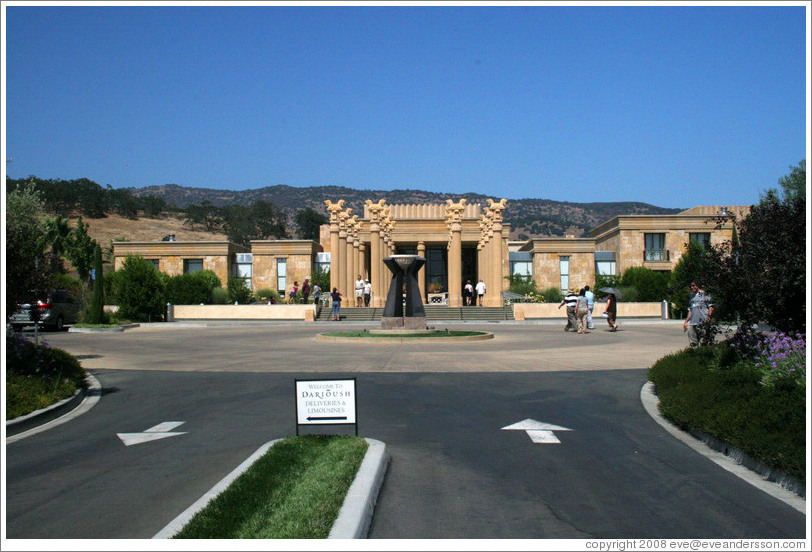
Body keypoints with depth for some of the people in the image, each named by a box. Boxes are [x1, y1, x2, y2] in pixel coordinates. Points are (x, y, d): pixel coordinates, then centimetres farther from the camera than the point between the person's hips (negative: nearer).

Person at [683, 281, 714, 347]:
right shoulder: (692, 297, 23)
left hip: (703, 322, -6)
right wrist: (686, 322, 23)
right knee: (692, 343, 3)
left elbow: (711, 307, -2)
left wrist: (709, 316, -18)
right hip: (692, 323, 6)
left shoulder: (704, 294, 4)